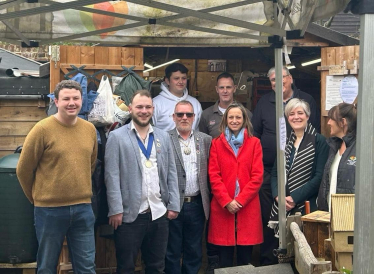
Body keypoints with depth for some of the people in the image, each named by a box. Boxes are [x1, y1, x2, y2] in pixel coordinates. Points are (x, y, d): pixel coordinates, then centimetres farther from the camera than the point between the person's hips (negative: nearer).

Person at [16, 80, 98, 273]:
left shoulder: (90, 129, 4)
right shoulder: (42, 129, -10)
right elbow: (23, 170, -3)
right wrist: (38, 198, 8)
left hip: (83, 209, 4)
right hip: (50, 210, -4)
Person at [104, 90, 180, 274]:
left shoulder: (163, 137, 11)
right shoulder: (117, 137, -2)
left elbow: (171, 173, 11)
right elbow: (112, 176, -7)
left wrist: (173, 205, 4)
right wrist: (116, 210, -13)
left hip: (159, 213, 4)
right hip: (129, 214, -4)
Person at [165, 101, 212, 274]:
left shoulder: (205, 140, 7)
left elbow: (210, 171, 7)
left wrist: (207, 201, 1)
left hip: (197, 205, 3)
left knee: (194, 252, 11)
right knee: (172, 252, 7)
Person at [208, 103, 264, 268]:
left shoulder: (254, 143, 7)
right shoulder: (216, 144, 7)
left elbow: (257, 176, -1)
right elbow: (214, 176, 0)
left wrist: (239, 200, -10)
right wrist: (227, 202, -11)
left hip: (247, 207, 0)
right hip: (222, 208, 0)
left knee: (245, 259, 4)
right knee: (224, 260, 2)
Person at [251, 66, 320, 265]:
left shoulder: (307, 101, 3)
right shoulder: (264, 102, 7)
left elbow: (315, 133, 4)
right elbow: (255, 134, 9)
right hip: (268, 171, 1)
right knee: (268, 218, 6)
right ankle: (268, 261, 17)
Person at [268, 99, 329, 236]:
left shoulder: (318, 141, -2)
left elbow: (319, 177, -9)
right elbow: (275, 173, 14)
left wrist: (294, 198, -14)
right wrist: (278, 196, -5)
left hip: (307, 207, -4)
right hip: (282, 208, 5)